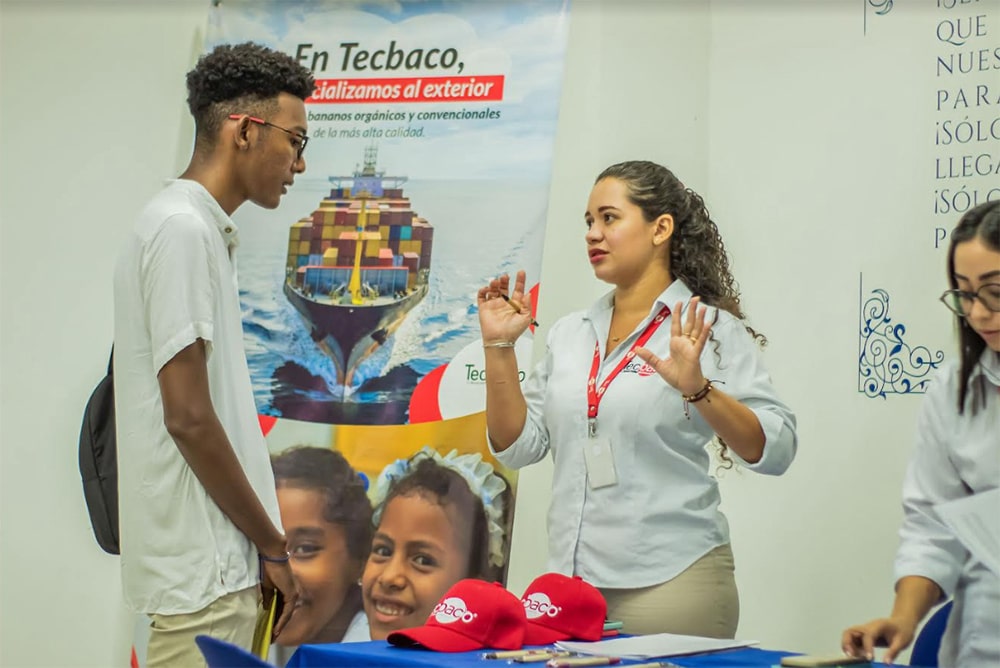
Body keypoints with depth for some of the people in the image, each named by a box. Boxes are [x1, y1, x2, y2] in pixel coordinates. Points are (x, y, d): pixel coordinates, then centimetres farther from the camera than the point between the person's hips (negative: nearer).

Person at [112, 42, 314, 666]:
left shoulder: (205, 229, 16)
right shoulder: (182, 229, -13)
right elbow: (188, 417, -18)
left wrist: (262, 545, 13)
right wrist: (272, 546, -9)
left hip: (217, 561, 9)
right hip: (204, 568, -9)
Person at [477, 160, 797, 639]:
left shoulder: (710, 329, -5)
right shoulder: (570, 333, 11)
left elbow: (774, 450, -12)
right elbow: (517, 446, 9)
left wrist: (697, 388, -26)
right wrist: (499, 347, 1)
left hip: (669, 581, -5)